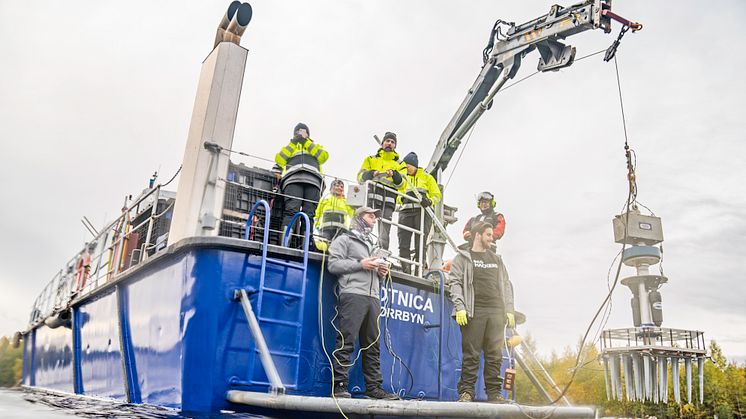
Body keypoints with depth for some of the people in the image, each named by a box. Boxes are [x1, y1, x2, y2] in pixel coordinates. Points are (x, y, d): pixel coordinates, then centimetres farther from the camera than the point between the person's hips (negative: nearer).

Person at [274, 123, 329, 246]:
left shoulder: (315, 147, 37)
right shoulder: (289, 147, 36)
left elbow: (324, 156, 12)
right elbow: (279, 159, 14)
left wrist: (306, 142, 14)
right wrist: (293, 143, 14)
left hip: (313, 181, 1)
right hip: (293, 179, -1)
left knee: (309, 213, -16)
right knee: (291, 210, -23)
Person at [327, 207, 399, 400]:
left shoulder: (372, 244, 31)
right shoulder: (345, 239, 9)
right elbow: (334, 264, -4)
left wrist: (380, 272, 11)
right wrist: (360, 264, -9)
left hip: (373, 298, 7)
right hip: (353, 295, -7)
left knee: (373, 344, 5)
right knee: (346, 341, -11)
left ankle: (373, 386, 8)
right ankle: (340, 385, -8)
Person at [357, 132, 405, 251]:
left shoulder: (399, 164, 25)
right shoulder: (370, 159, 25)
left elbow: (401, 184, 8)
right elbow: (360, 177, 11)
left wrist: (395, 175, -13)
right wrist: (371, 173, -10)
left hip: (388, 200, 1)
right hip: (371, 196, -1)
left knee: (384, 234, -6)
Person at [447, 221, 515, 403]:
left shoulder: (496, 259, 23)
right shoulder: (463, 257, 7)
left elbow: (506, 285, 21)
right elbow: (454, 282, -1)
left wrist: (509, 311, 12)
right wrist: (459, 307, -13)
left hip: (496, 312, 4)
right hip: (473, 311, -4)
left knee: (495, 354, 4)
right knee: (471, 354, -3)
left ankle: (495, 392, 11)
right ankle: (466, 391, 3)